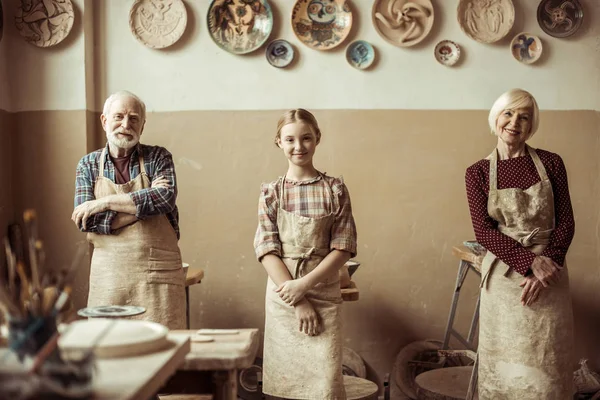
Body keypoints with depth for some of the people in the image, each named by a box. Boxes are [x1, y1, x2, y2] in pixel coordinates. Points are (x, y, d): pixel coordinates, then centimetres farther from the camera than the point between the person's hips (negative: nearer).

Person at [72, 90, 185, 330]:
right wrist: (143, 203, -13)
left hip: (158, 275, -1)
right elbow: (85, 222, -5)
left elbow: (165, 198, -17)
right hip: (108, 277, 2)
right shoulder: (88, 165, 7)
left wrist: (105, 202, -16)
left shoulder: (158, 158, 3)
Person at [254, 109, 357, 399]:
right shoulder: (271, 192, 0)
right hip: (283, 294, 1)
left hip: (324, 294, -1)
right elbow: (267, 250, -5)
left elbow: (343, 248, -4)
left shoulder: (334, 189, -1)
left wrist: (304, 284, -14)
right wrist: (297, 301, -12)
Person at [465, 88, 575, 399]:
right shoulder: (478, 172, 0)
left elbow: (565, 223, 0)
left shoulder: (551, 163, 1)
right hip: (503, 277, 0)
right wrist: (531, 262, -18)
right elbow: (483, 231, -8)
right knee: (504, 362, 8)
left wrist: (544, 268, -13)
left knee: (546, 365, 6)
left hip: (548, 274, 1)